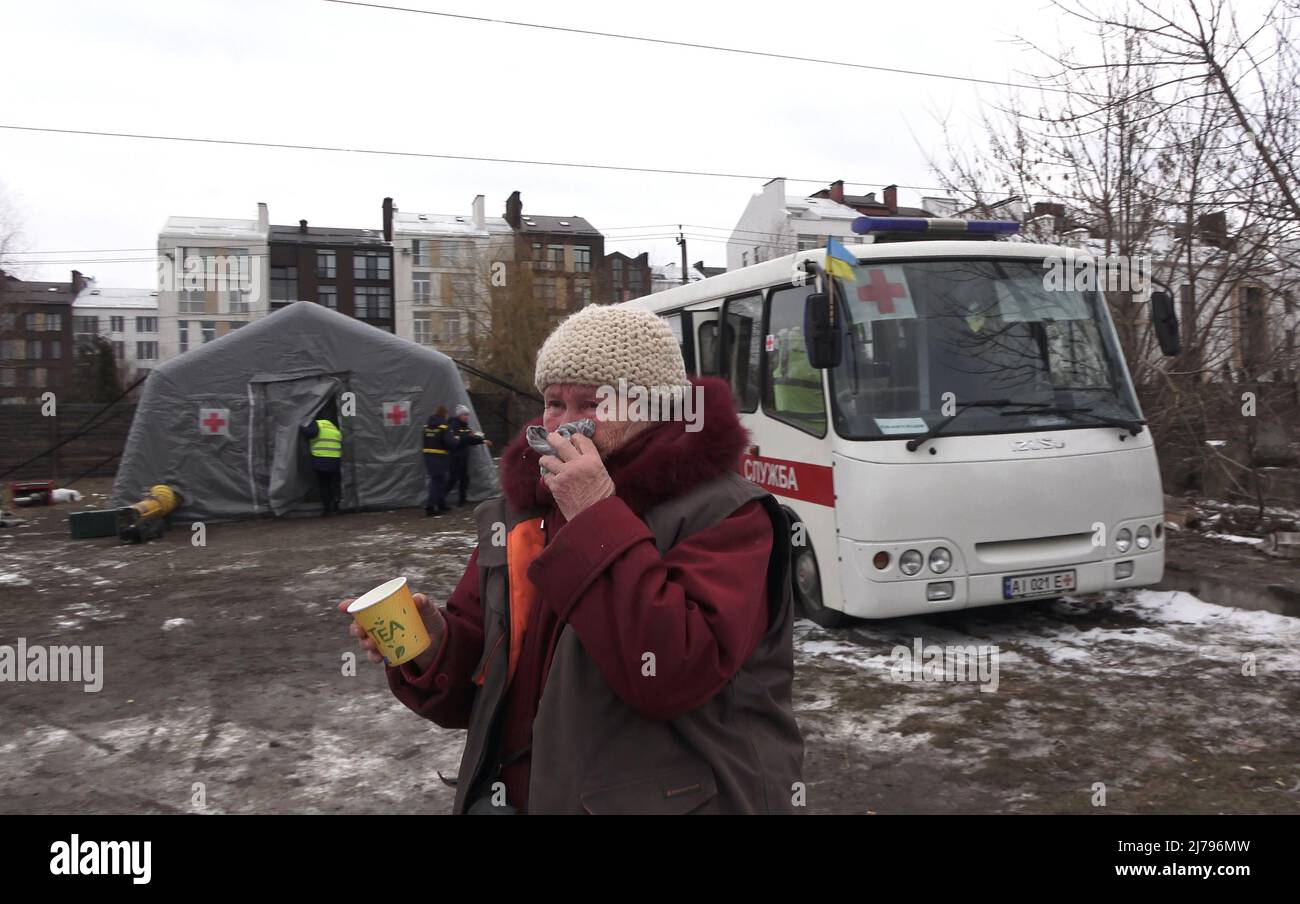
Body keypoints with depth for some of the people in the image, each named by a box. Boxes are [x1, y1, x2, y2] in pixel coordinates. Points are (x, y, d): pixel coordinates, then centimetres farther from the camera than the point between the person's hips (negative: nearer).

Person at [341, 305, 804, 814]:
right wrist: (433, 647, -14)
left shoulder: (722, 514, -16)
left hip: (669, 800, -5)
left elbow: (676, 673, -30)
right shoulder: (518, 513, 3)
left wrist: (598, 519, -27)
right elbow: (475, 665, 8)